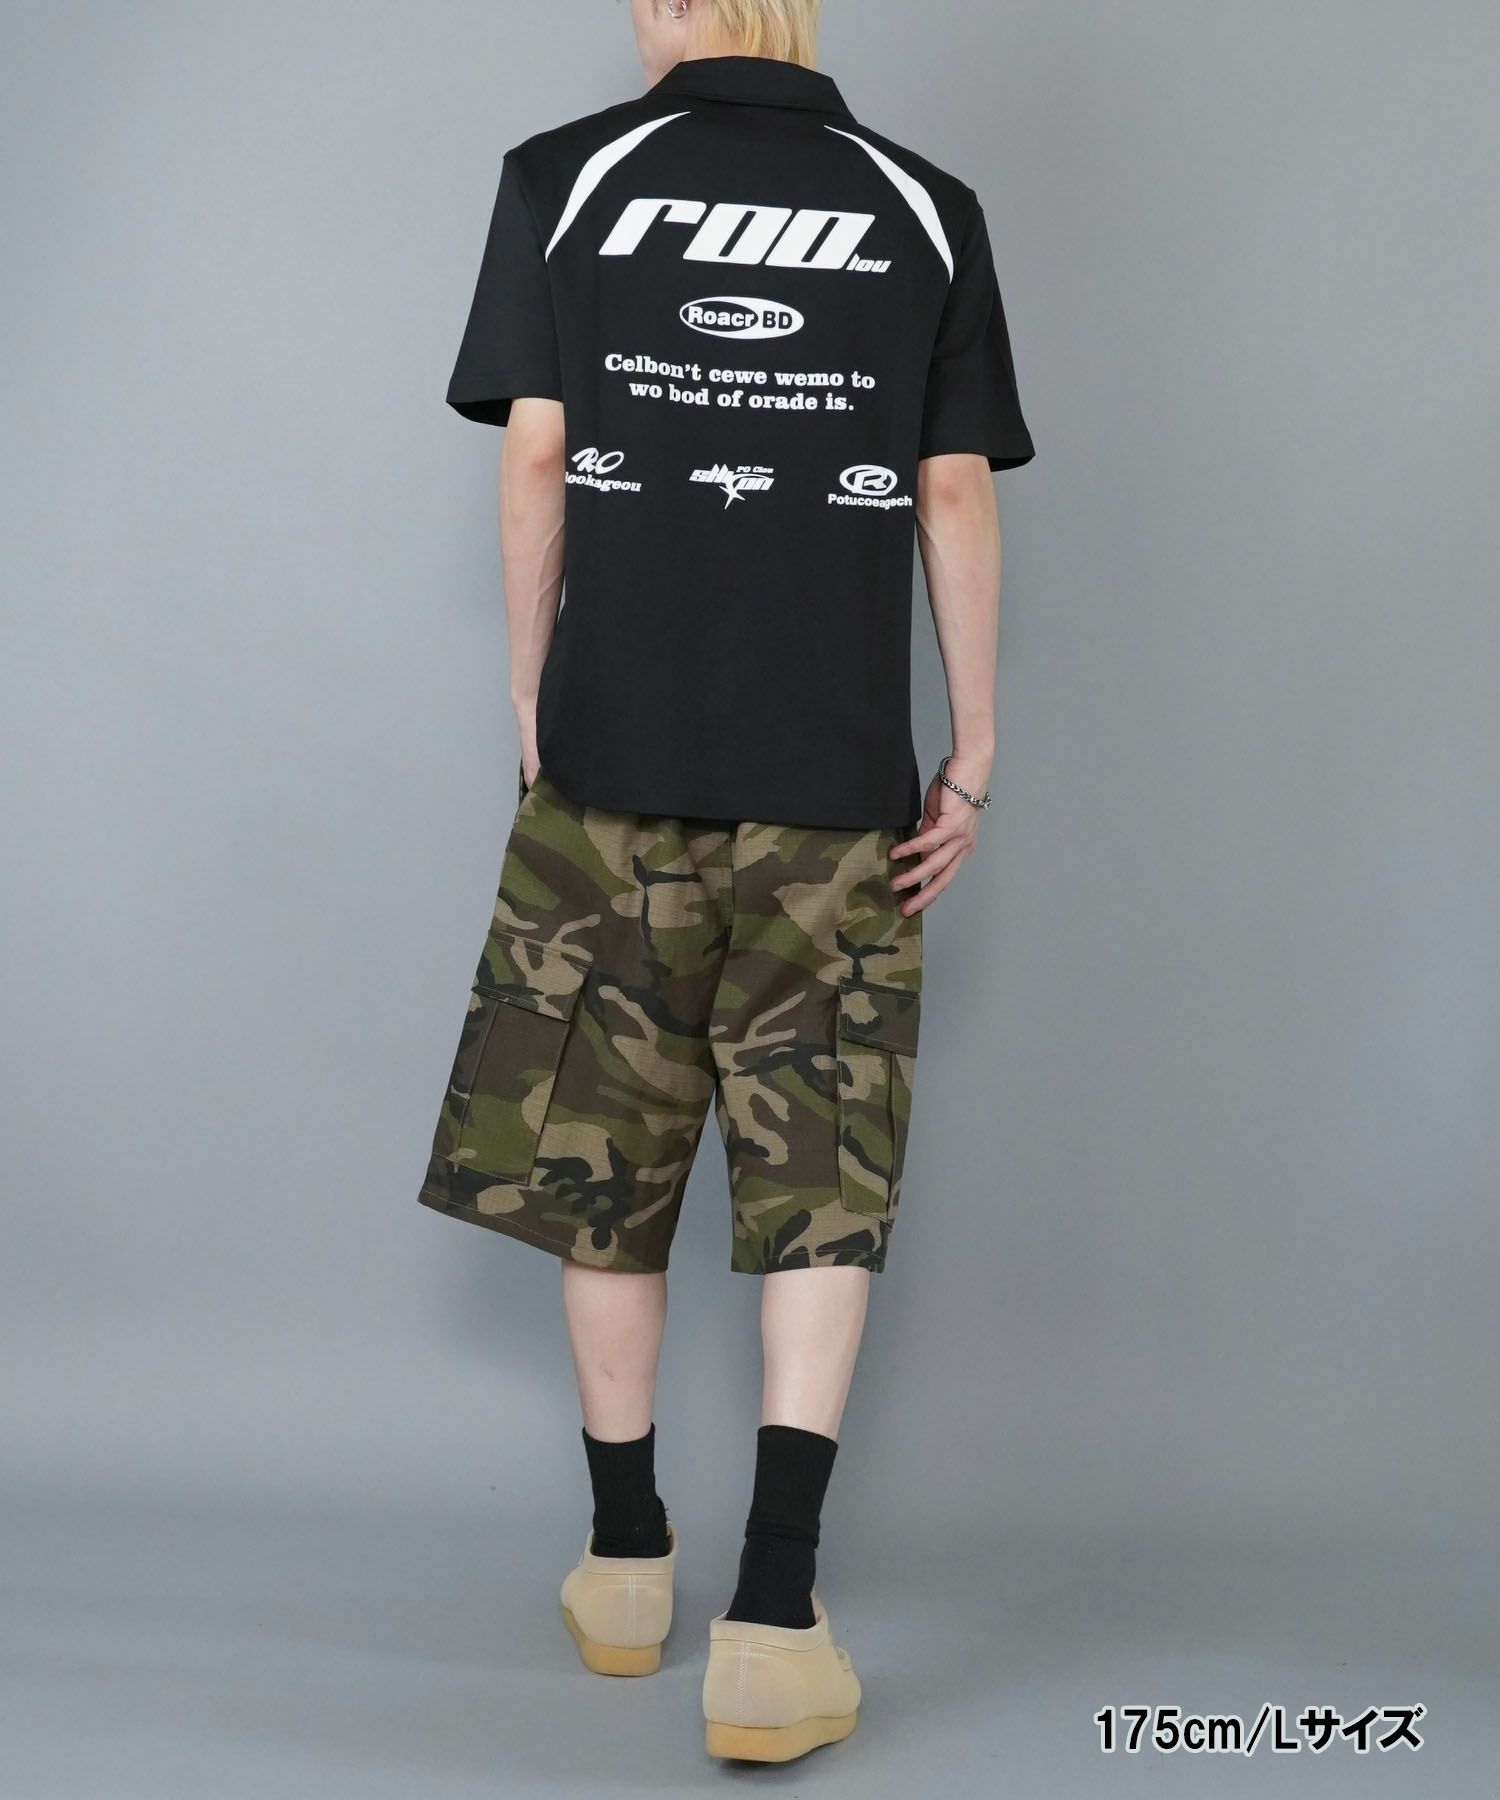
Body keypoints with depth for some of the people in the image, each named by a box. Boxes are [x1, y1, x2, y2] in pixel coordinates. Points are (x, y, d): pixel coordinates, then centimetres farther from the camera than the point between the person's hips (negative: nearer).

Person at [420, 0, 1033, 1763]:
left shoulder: (564, 179, 2)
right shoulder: (925, 209, 4)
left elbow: (535, 458, 0)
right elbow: (955, 499, 2)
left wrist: (530, 699, 10)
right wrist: (974, 753, 8)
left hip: (615, 756, 0)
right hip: (837, 776, 0)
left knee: (602, 1146, 13)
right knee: (822, 1175, 5)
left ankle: (625, 1560, 26)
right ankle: (771, 1620, -4)